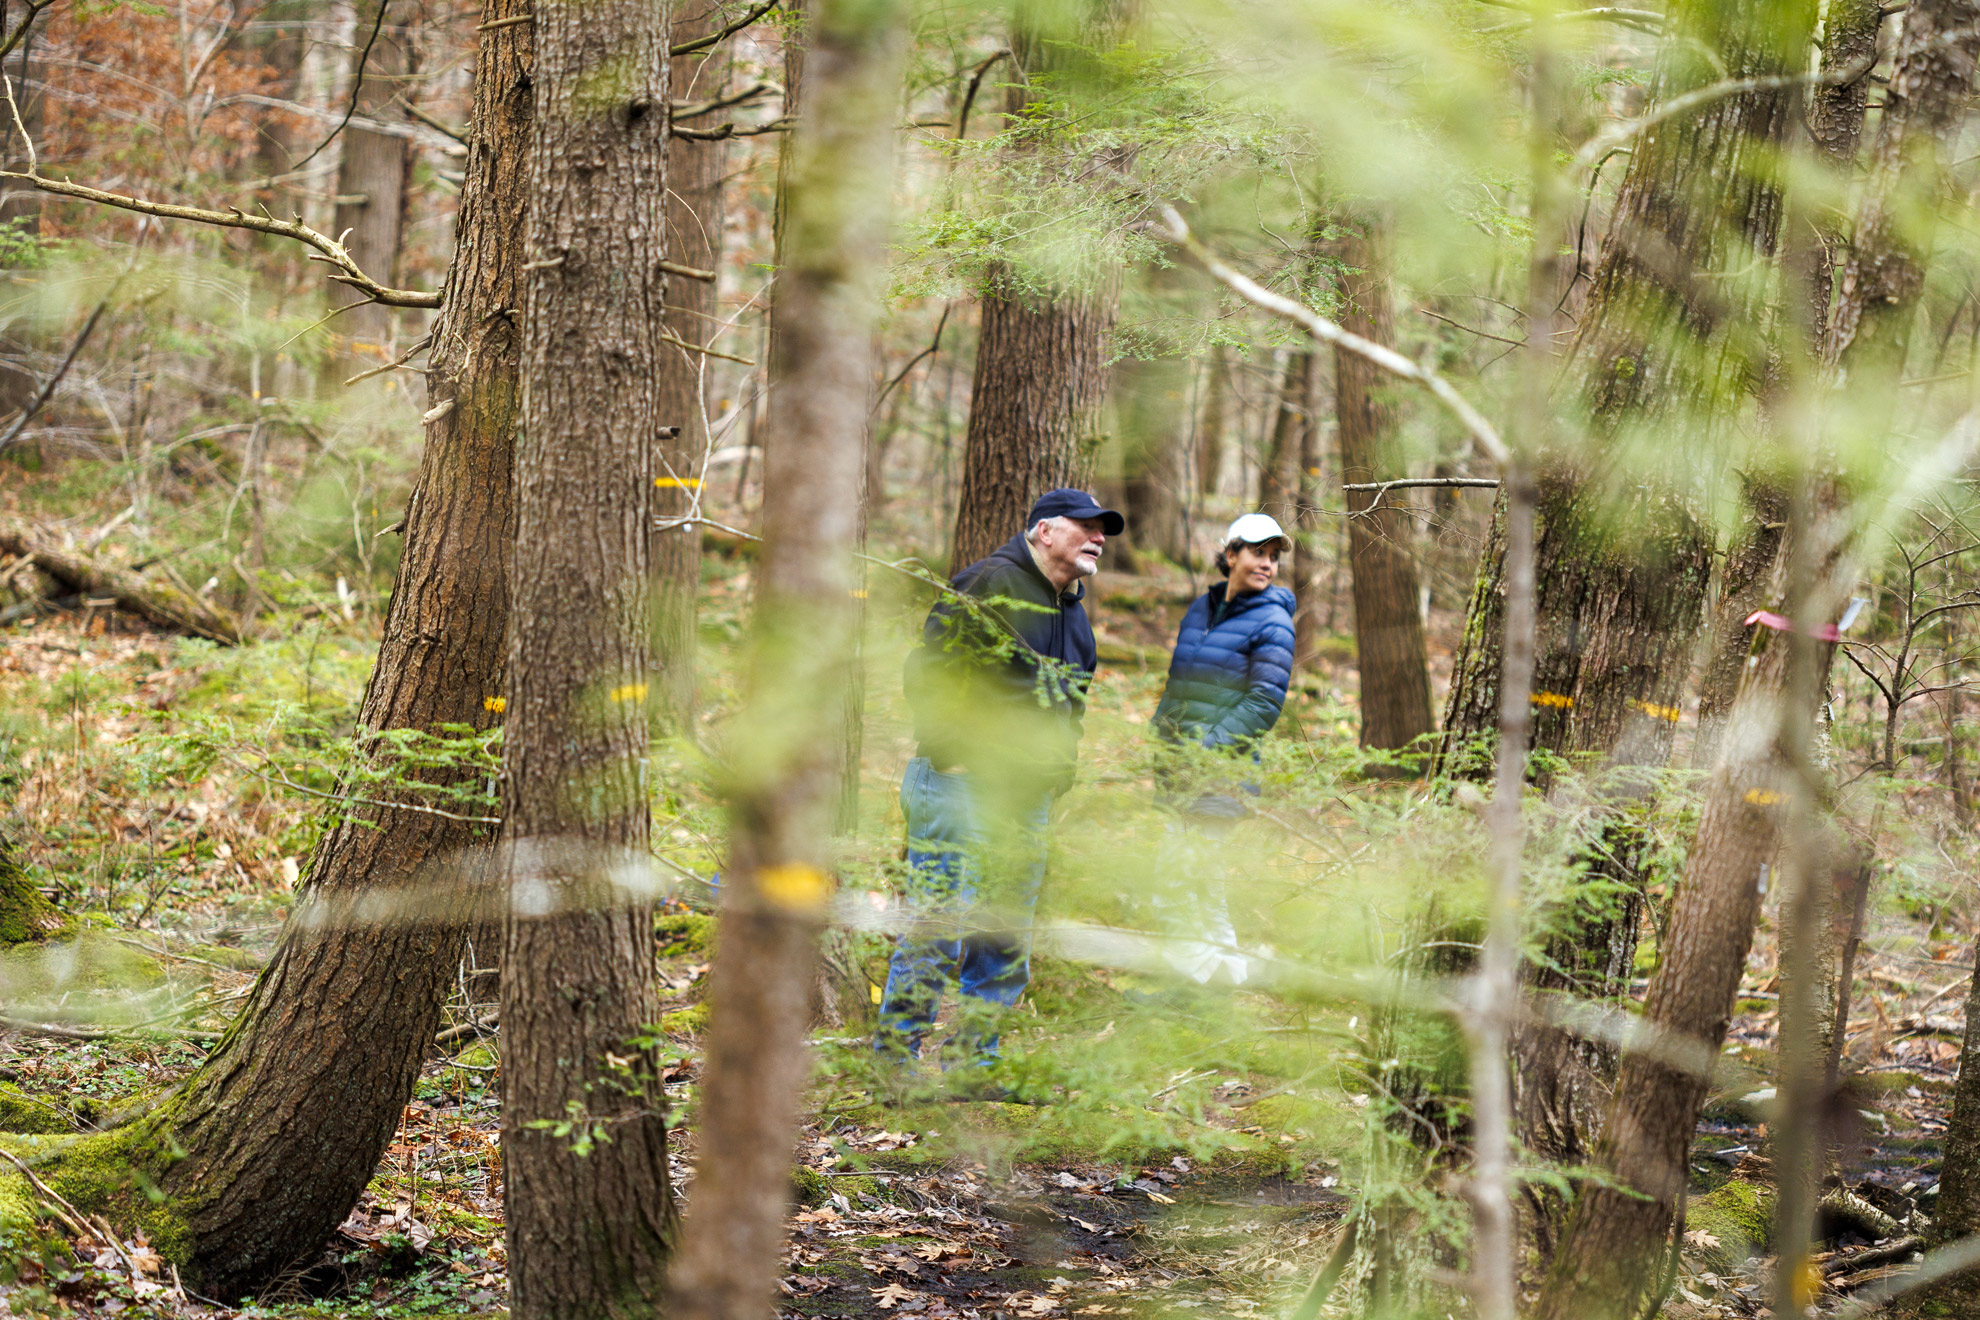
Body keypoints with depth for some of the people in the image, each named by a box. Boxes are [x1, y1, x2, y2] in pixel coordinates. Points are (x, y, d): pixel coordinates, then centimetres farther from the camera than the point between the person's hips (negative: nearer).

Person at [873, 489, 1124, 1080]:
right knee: (940, 928, -10)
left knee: (1006, 943, 10)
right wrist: (953, 753, -16)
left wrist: (1058, 766, 19)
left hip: (1028, 801, 9)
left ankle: (975, 1060, 19)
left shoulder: (1074, 610, 18)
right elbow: (927, 669, -13)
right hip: (961, 786, -9)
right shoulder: (991, 583, -9)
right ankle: (896, 1057, -4)